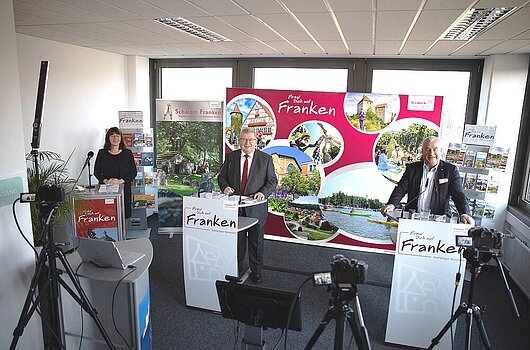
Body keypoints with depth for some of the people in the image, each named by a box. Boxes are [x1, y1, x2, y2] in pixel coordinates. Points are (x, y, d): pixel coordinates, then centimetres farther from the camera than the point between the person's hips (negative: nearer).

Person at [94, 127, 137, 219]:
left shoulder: (127, 153, 5)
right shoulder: (102, 153, 8)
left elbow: (133, 172, 3)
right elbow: (96, 172, 9)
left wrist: (121, 181, -12)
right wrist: (106, 180, -10)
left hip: (124, 189, 0)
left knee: (123, 217, -3)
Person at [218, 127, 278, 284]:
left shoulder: (266, 159, -2)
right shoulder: (230, 157, 3)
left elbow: (272, 181, -1)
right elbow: (221, 176, 10)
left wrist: (263, 192, -18)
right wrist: (225, 187, -11)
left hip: (256, 207, -1)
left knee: (256, 240, 12)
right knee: (236, 239, 12)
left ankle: (256, 271, 29)